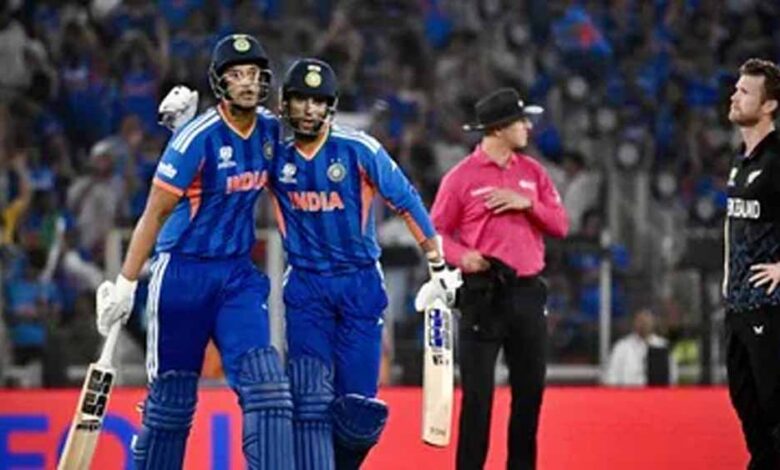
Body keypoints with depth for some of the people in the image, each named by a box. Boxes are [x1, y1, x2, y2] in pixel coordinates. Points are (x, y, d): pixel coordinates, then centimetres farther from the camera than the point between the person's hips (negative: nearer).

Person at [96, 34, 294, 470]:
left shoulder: (270, 130, 0)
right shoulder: (198, 137, -16)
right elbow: (155, 213, -12)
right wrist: (126, 283, -13)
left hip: (238, 274, 4)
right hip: (184, 271, -4)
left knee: (264, 380, -12)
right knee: (172, 395, 4)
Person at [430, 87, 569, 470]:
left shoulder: (532, 172, 11)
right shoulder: (461, 177, -3)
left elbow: (560, 225, 9)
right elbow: (436, 231, -2)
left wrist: (528, 204, -8)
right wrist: (460, 255, -20)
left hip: (528, 292, 5)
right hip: (483, 294, -5)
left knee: (530, 389, 9)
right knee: (478, 392, -6)